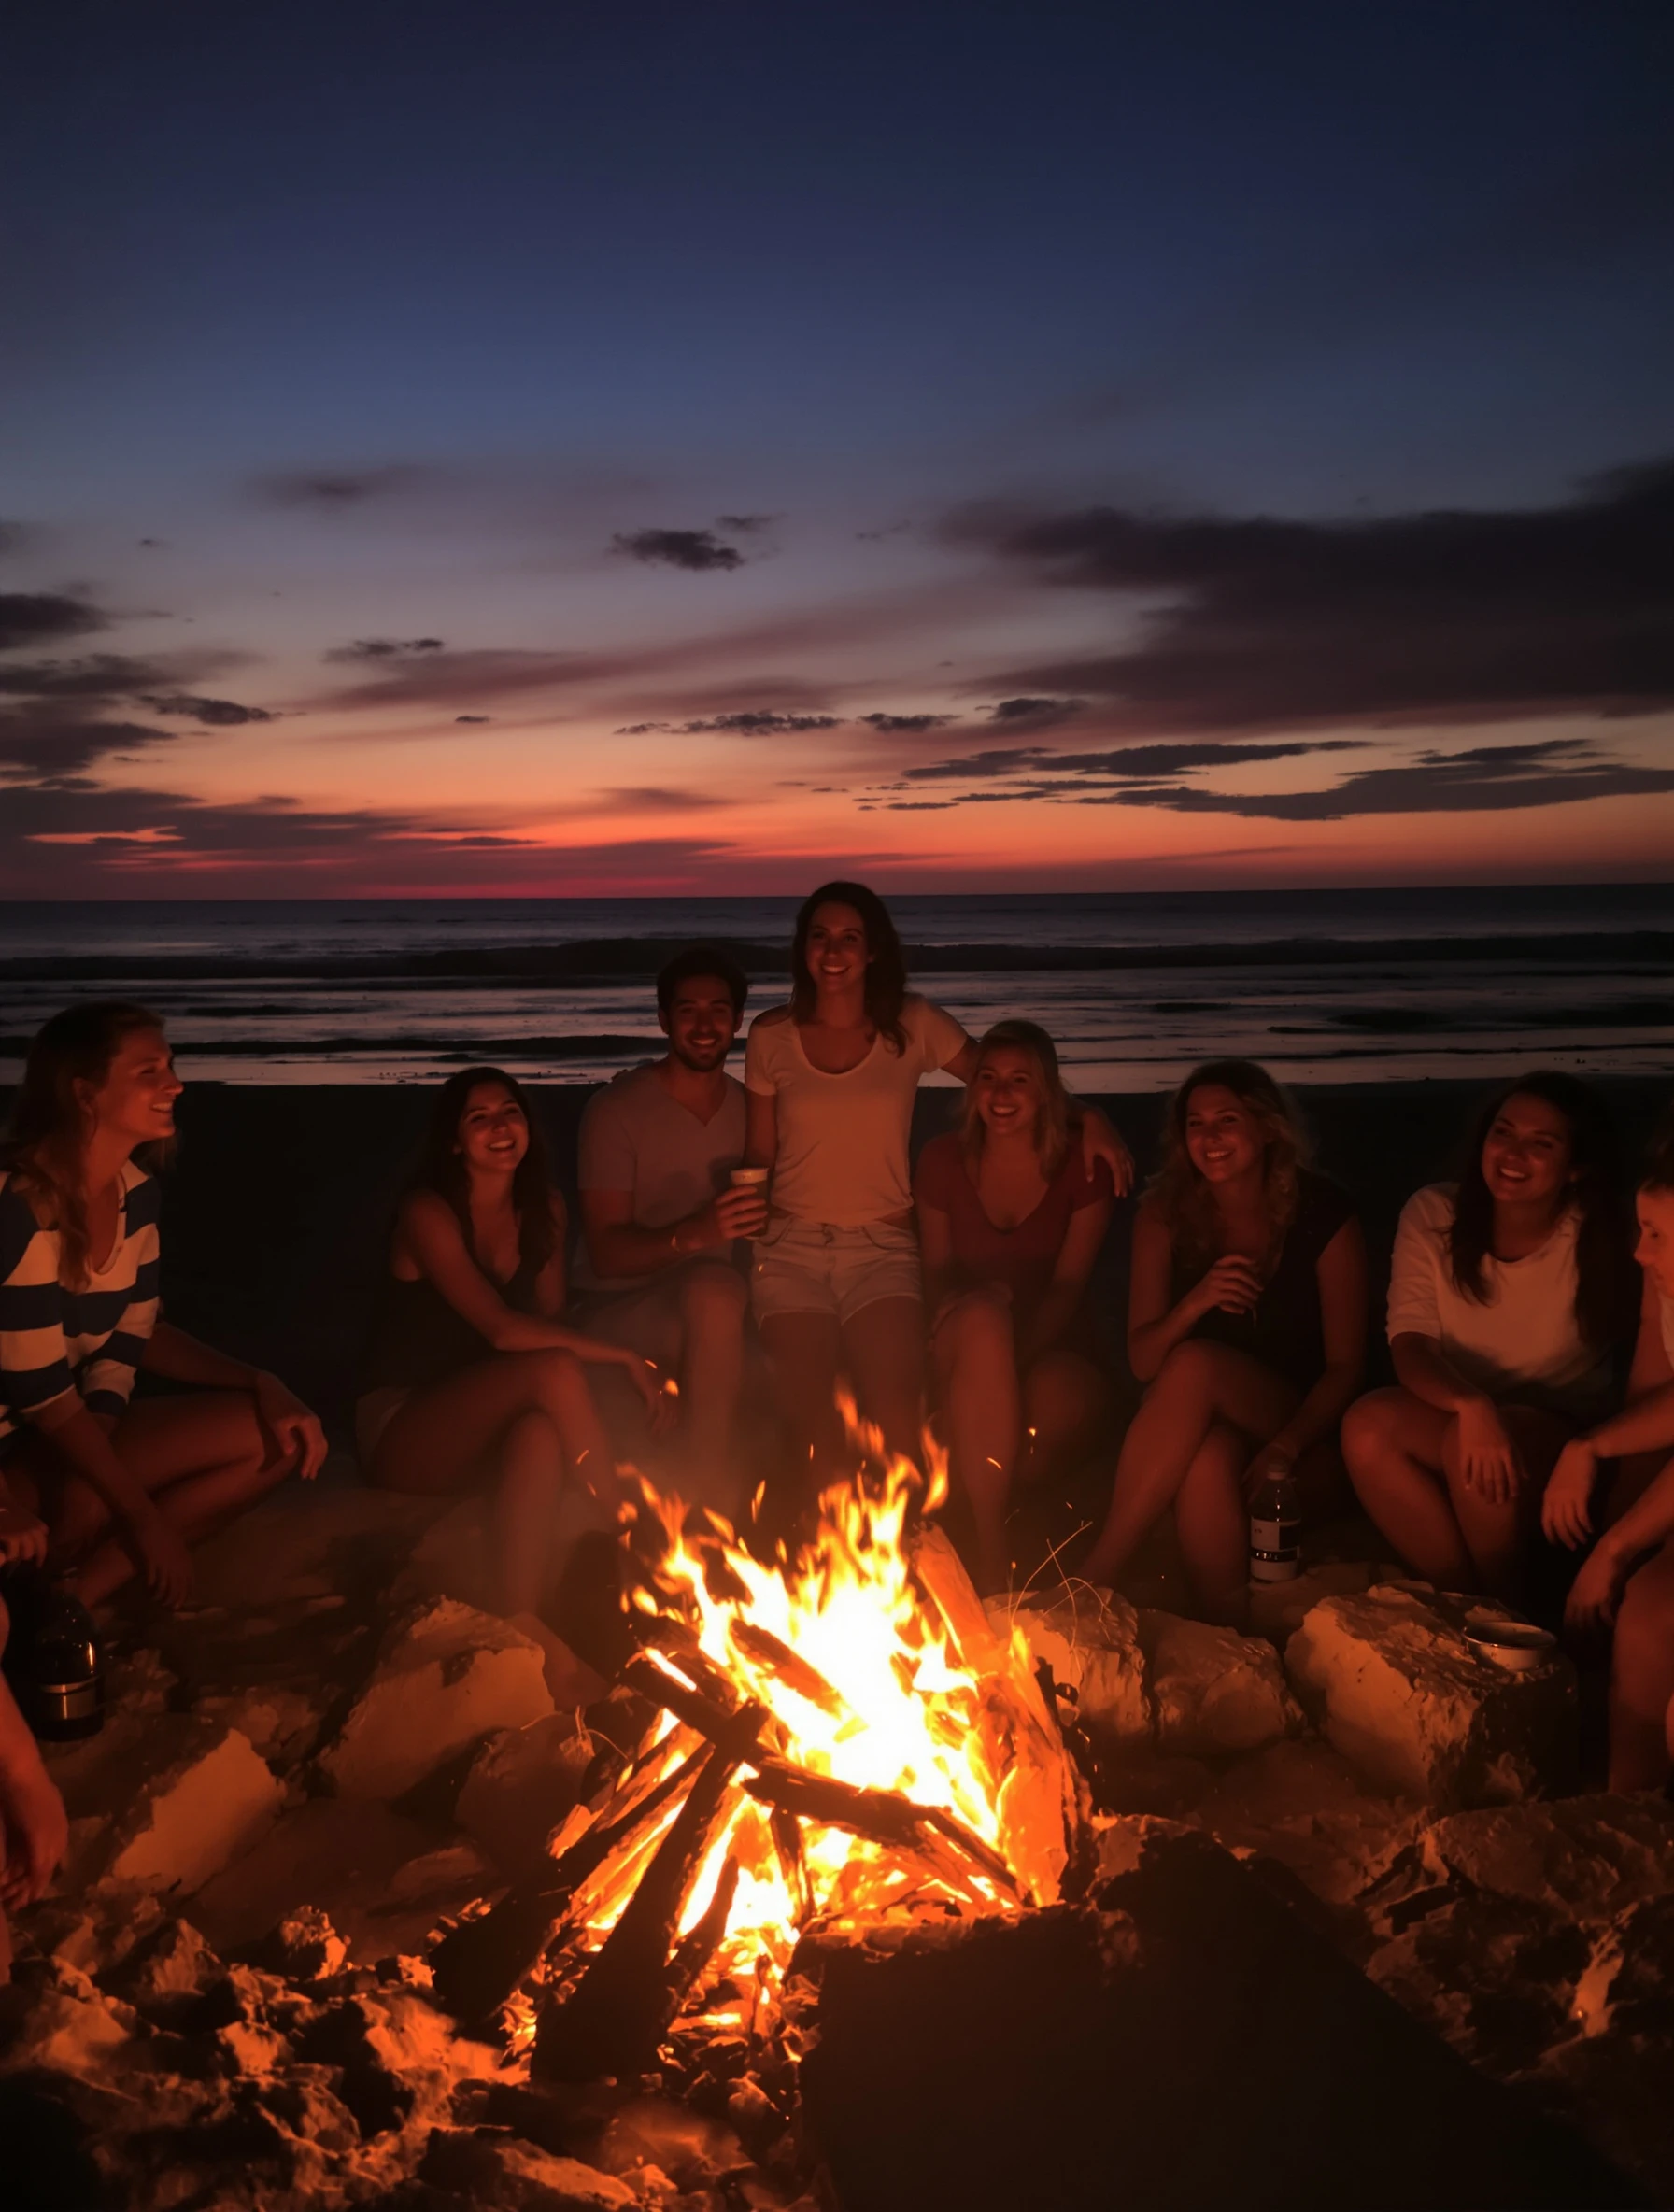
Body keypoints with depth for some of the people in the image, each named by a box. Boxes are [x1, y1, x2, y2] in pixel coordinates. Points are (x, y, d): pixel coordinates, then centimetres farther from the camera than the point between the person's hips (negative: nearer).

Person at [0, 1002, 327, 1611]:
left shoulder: (135, 1189, 1)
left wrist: (261, 1385, -8)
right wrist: (145, 1518, -16)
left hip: (80, 1429, 9)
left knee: (278, 1436, -6)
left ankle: (73, 1597, -10)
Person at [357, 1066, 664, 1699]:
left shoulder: (544, 1210, 7)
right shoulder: (428, 1213, -13)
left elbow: (550, 1321, 7)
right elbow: (502, 1329, -25)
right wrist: (621, 1356, -26)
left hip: (482, 1426, 5)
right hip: (398, 1426, -5)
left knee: (542, 1433, -35)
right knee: (554, 1370, -33)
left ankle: (525, 1625, -41)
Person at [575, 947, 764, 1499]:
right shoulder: (615, 1110, -6)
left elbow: (761, 1226, 15)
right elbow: (606, 1252, -14)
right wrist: (693, 1235, -32)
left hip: (707, 1318, 5)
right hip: (618, 1311, -4)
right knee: (715, 1289, -37)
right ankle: (705, 1501, -30)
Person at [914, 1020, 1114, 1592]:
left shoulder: (1083, 1168, -1)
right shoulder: (942, 1160, 4)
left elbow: (1067, 1286, -5)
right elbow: (937, 1271, 6)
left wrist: (1014, 1356, -22)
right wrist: (973, 1318, -19)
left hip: (1049, 1349, 0)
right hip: (963, 1353, 1)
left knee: (1062, 1401, -40)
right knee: (984, 1317, -39)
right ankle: (989, 1545, -36)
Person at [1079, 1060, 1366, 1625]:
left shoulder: (1323, 1215, -6)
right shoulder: (1166, 1213, 0)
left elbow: (1345, 1366, -5)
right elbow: (1142, 1361, -3)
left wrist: (1286, 1448, -23)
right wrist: (1194, 1303, -24)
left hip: (1299, 1431, -2)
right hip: (1205, 1427, 2)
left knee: (1195, 1365, -33)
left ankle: (1094, 1575, -32)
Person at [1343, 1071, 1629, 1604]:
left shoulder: (1597, 1241, -10)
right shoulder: (1433, 1214, -6)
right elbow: (1409, 1346, -15)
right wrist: (1470, 1404, -35)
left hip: (1559, 1435, -2)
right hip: (1454, 1418, 2)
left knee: (1484, 1440, -34)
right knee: (1368, 1424, -28)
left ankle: (1505, 1607, -8)